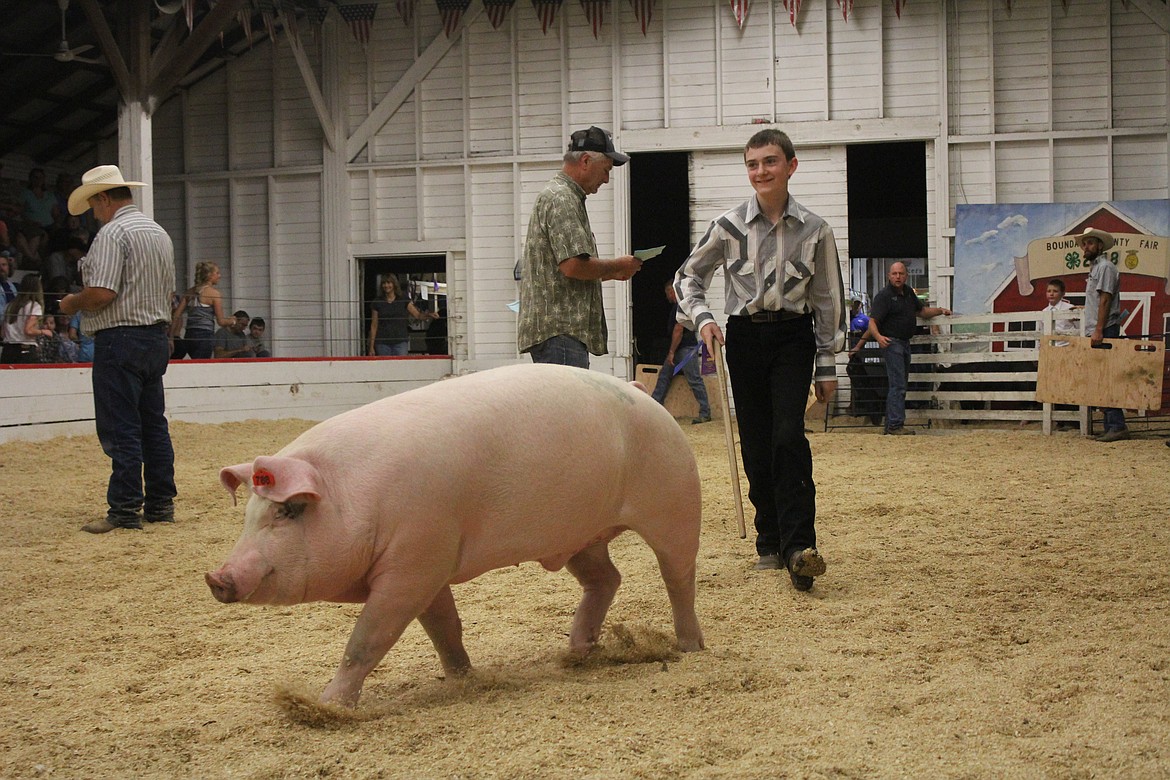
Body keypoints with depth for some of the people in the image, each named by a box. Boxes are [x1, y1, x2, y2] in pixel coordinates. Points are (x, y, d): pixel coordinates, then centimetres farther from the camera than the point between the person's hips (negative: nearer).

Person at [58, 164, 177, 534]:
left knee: (121, 428, -6)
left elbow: (101, 293, -21)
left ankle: (125, 510, -6)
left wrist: (73, 303, -4)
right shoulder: (160, 233, 15)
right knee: (153, 423, 13)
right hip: (157, 336, 9)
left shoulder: (113, 233, -13)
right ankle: (161, 503, 16)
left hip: (119, 339, -9)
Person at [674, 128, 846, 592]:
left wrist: (827, 365, 7)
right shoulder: (730, 226, 0)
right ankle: (770, 544, 14)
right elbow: (688, 277, 11)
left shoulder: (814, 230, 1)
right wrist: (703, 318, -7)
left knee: (788, 435, -17)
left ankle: (798, 546, -20)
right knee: (755, 444, 3)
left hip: (793, 337, -1)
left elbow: (828, 299, 8)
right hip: (745, 337, 2)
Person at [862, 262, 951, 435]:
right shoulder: (884, 296, -12)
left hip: (905, 343, 9)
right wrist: (878, 336, -37)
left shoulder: (909, 292, 13)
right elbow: (872, 321, -19)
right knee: (897, 385, -14)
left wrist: (940, 310, 15)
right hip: (891, 343, -9)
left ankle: (890, 425, 16)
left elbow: (921, 311, 28)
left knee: (900, 384, 11)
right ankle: (895, 425, -15)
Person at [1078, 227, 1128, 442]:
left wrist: (1098, 331, -22)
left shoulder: (1105, 267, -7)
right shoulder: (1094, 268, 22)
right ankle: (1111, 427, 8)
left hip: (1104, 332, -10)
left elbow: (1105, 300, -16)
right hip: (1097, 333, 10)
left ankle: (1117, 426, -15)